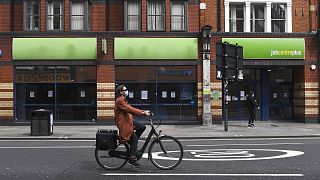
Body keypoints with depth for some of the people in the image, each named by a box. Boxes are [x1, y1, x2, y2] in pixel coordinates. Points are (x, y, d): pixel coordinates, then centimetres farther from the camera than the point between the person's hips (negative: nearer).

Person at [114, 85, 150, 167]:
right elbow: (130, 109, -25)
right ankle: (132, 158, -7)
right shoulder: (119, 101, -16)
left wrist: (144, 111, 3)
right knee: (135, 138, -12)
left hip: (128, 121, 10)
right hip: (124, 123, -10)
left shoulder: (123, 100, 17)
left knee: (142, 127, 1)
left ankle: (132, 142, 13)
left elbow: (131, 109, 13)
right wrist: (142, 112, -26)